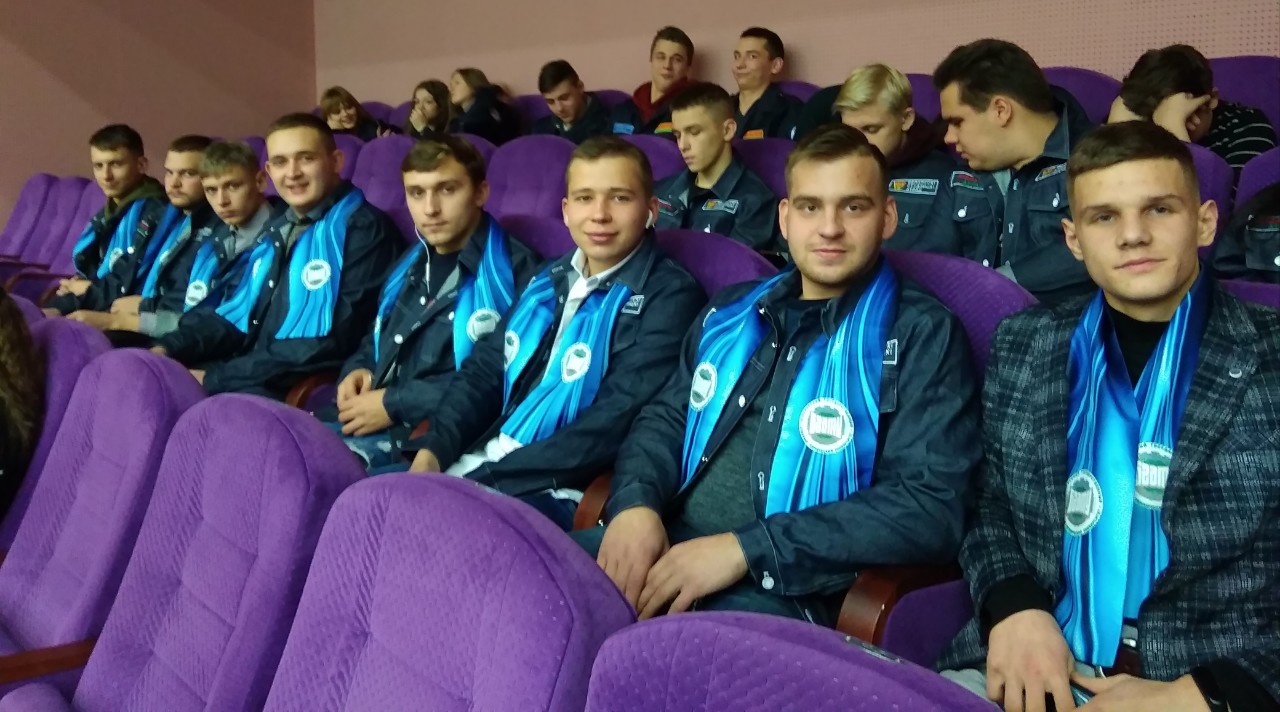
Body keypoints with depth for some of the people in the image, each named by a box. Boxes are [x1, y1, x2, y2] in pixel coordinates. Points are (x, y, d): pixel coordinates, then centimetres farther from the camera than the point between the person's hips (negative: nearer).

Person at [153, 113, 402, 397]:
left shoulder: (364, 229, -9)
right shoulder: (277, 230, 18)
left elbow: (332, 342, -17)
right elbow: (239, 313, 18)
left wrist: (215, 378, -16)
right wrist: (168, 349, -2)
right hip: (248, 378, 8)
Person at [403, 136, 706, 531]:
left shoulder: (670, 296, -8)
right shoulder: (549, 281, 14)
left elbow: (614, 427, -17)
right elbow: (484, 370, 15)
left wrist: (483, 479, -19)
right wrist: (433, 450, -5)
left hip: (560, 495, -7)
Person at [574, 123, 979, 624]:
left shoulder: (923, 335, -3)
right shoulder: (731, 313, 14)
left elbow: (930, 507, -13)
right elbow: (665, 419, 18)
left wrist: (745, 547, -20)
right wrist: (636, 503, -7)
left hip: (784, 594, -5)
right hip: (666, 554, 6)